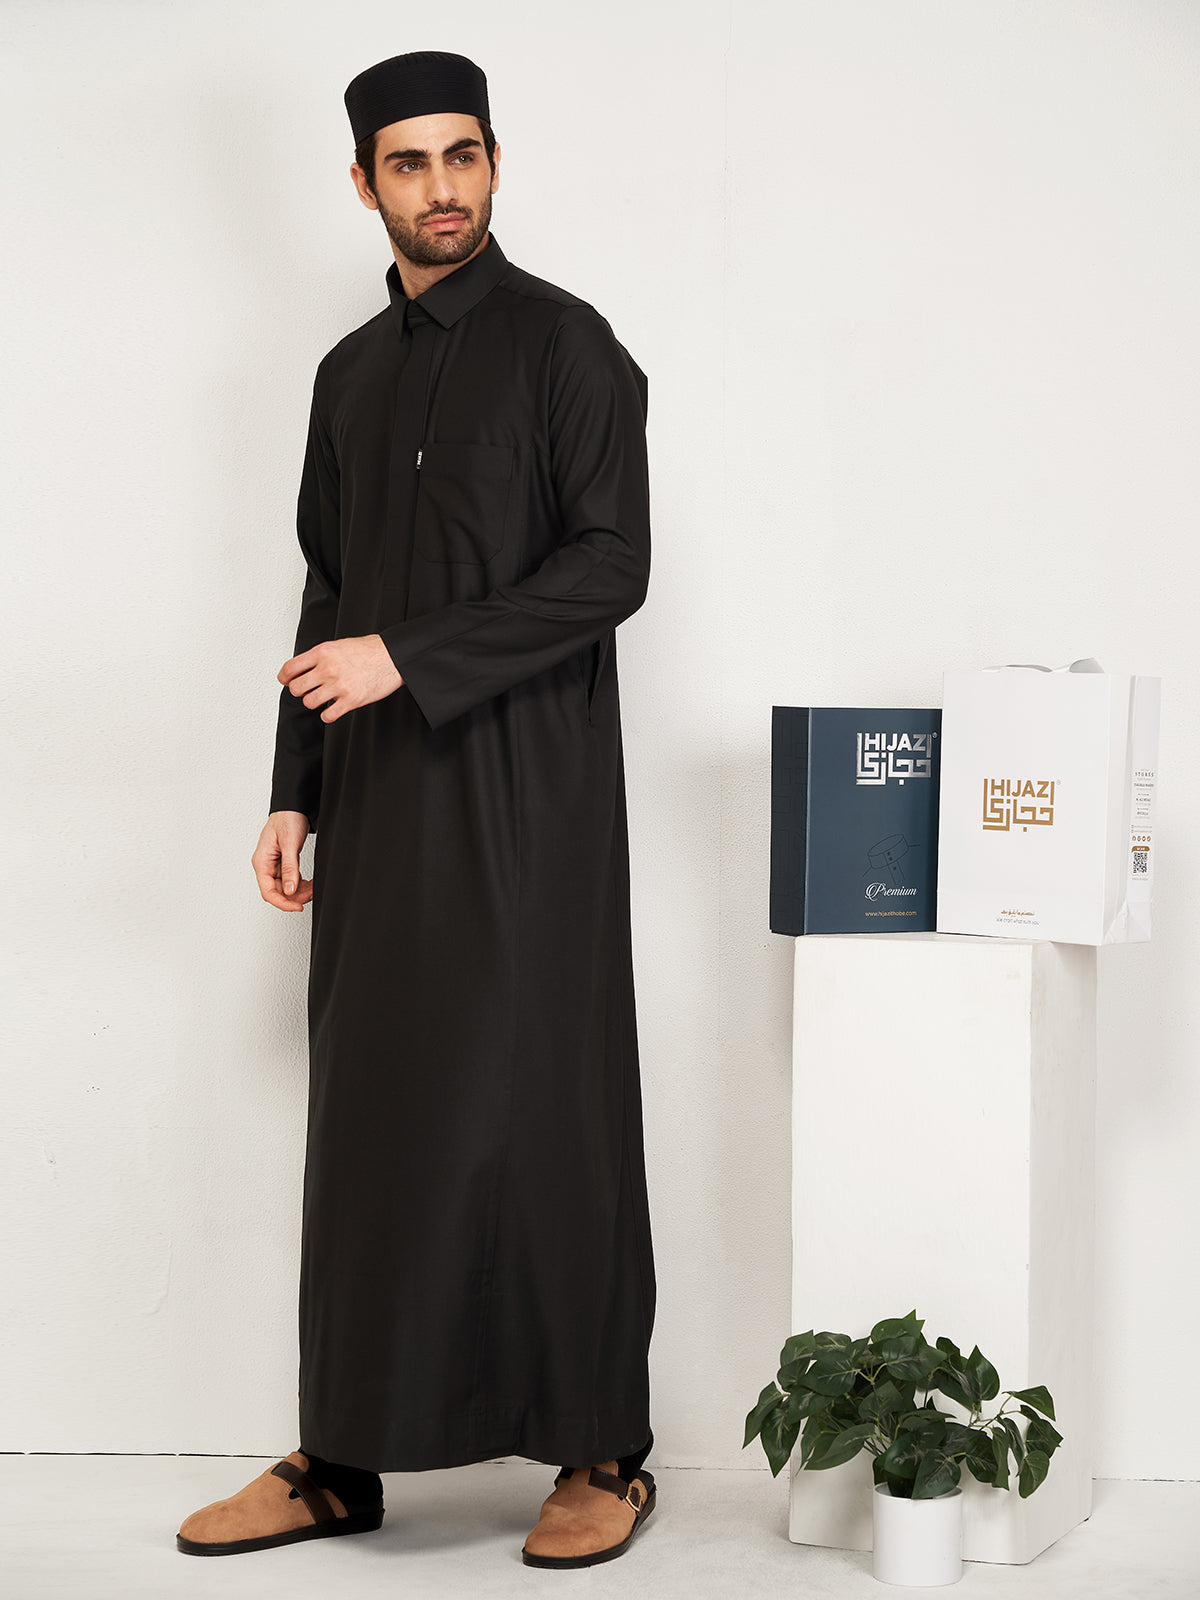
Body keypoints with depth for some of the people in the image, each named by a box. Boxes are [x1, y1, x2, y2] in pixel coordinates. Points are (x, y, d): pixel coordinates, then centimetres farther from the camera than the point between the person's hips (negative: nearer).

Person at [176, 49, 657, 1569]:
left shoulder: (564, 345, -2)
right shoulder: (352, 373, 16)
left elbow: (611, 563, -10)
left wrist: (410, 656, -16)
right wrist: (296, 793, 13)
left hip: (523, 797, -5)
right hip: (378, 811, 6)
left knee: (543, 1115, -3)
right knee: (366, 1122, 6)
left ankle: (601, 1453, 7)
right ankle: (340, 1459, 13)